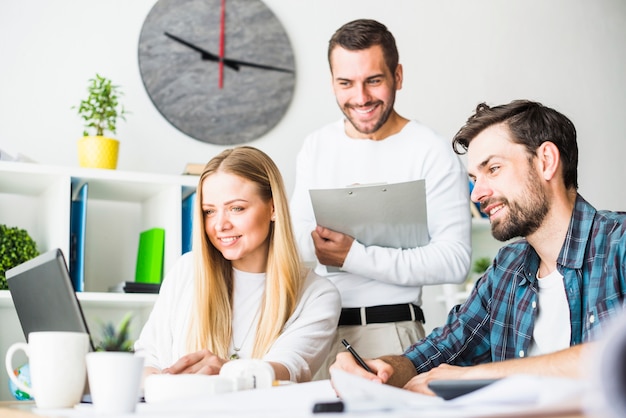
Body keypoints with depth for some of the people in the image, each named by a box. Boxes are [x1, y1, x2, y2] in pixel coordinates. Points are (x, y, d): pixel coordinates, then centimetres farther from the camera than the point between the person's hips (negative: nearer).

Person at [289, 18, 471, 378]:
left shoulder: (433, 153, -7)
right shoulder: (316, 147, 10)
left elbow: (456, 261, -15)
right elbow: (294, 244, 8)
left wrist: (353, 257, -17)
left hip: (389, 331, -4)